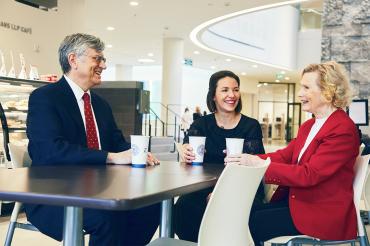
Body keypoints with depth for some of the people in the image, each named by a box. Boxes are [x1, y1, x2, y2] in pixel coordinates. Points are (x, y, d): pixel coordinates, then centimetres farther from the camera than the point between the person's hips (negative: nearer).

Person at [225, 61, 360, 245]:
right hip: (296, 200, 8)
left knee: (252, 223, -14)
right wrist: (249, 159, -11)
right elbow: (284, 156, 6)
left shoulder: (343, 129, -17)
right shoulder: (308, 126, 14)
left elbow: (309, 174, -24)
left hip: (323, 214, -8)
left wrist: (261, 164, -26)